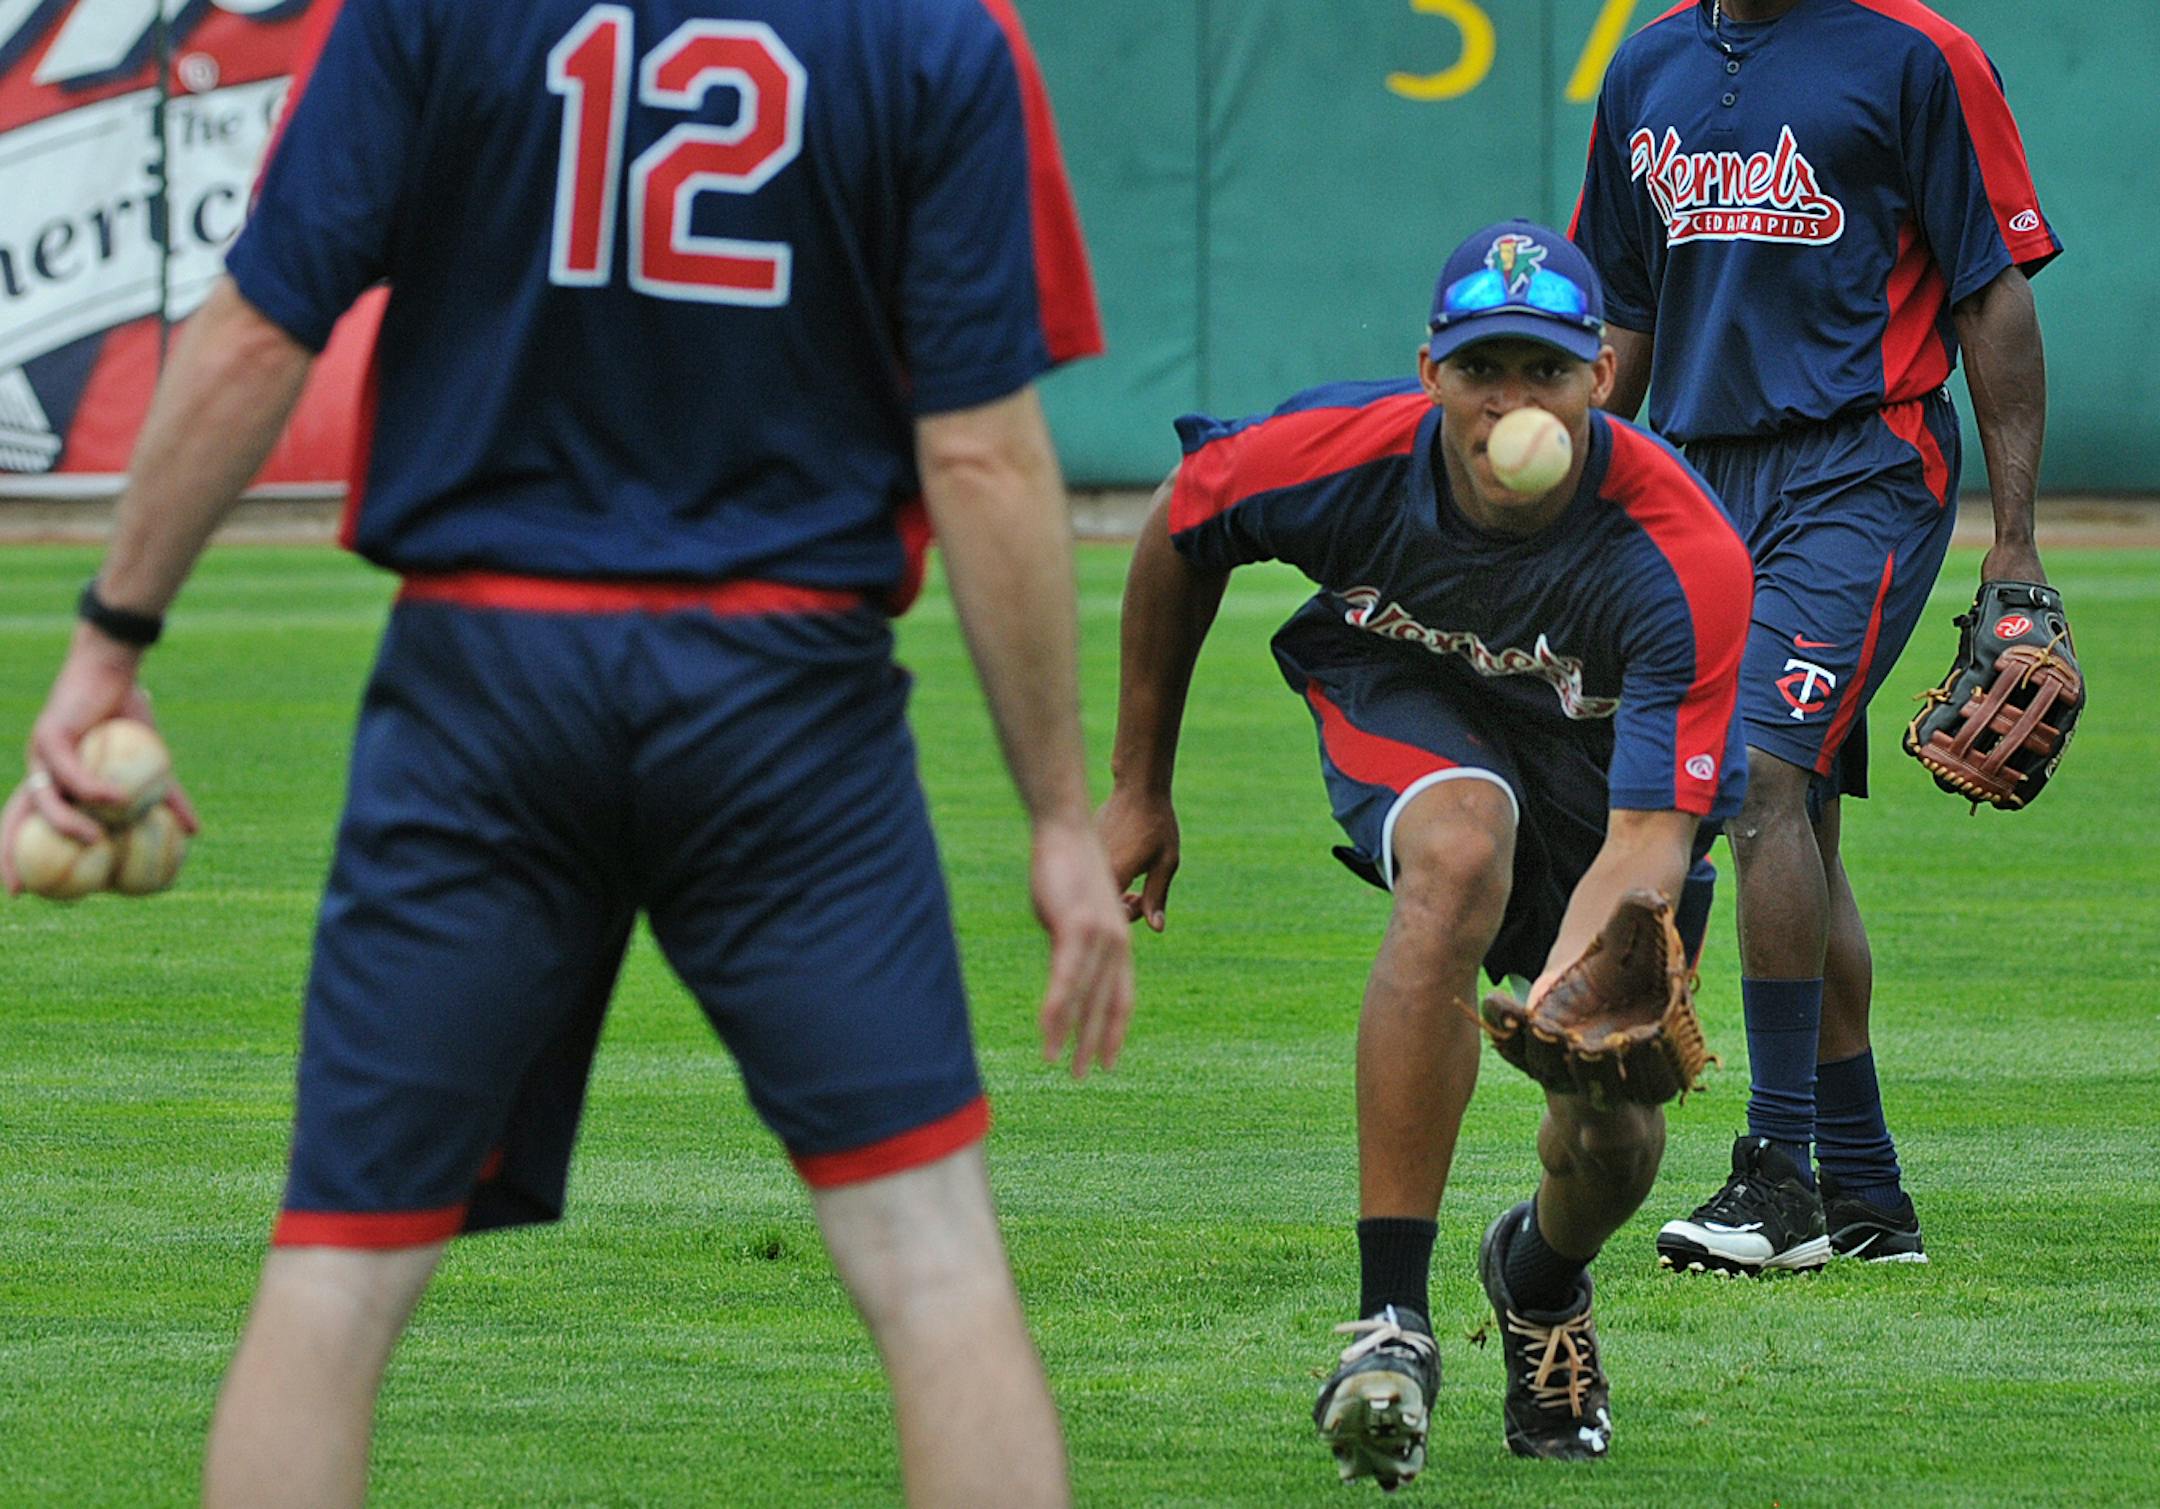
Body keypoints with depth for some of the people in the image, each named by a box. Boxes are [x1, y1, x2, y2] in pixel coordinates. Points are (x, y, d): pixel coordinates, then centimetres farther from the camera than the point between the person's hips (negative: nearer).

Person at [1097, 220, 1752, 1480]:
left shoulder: (1689, 560, -37)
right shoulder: (1346, 456, -30)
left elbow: (1649, 837, -41)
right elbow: (1181, 532, -6)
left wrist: (1562, 1001, -61)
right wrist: (1140, 789, 1)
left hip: (1596, 772, 1)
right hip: (1404, 714, -1)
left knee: (1611, 1146, -5)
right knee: (1463, 848, -37)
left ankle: (1542, 1276, 38)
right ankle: (1392, 1320, -37)